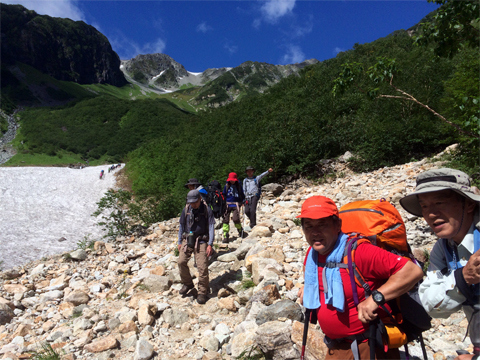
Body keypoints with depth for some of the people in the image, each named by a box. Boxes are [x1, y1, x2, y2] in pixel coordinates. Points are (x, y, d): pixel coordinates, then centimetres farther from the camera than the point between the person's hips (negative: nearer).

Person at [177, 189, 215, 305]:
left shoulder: (207, 210, -6)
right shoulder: (186, 209, 3)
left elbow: (211, 227, -6)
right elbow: (182, 226, 13)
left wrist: (210, 244, -13)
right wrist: (180, 242, 12)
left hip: (201, 241, -3)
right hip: (187, 240, 3)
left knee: (202, 267, -9)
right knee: (181, 262, -9)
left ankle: (203, 292, 8)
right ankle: (187, 284, 17)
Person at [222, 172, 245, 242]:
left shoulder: (238, 186, 6)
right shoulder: (226, 186, 8)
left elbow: (242, 196, 15)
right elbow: (224, 195, 16)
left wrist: (244, 200, 0)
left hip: (236, 205, -2)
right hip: (227, 204, 2)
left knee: (235, 219, -18)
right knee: (225, 219, -6)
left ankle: (240, 230, 14)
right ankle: (225, 236, 2)